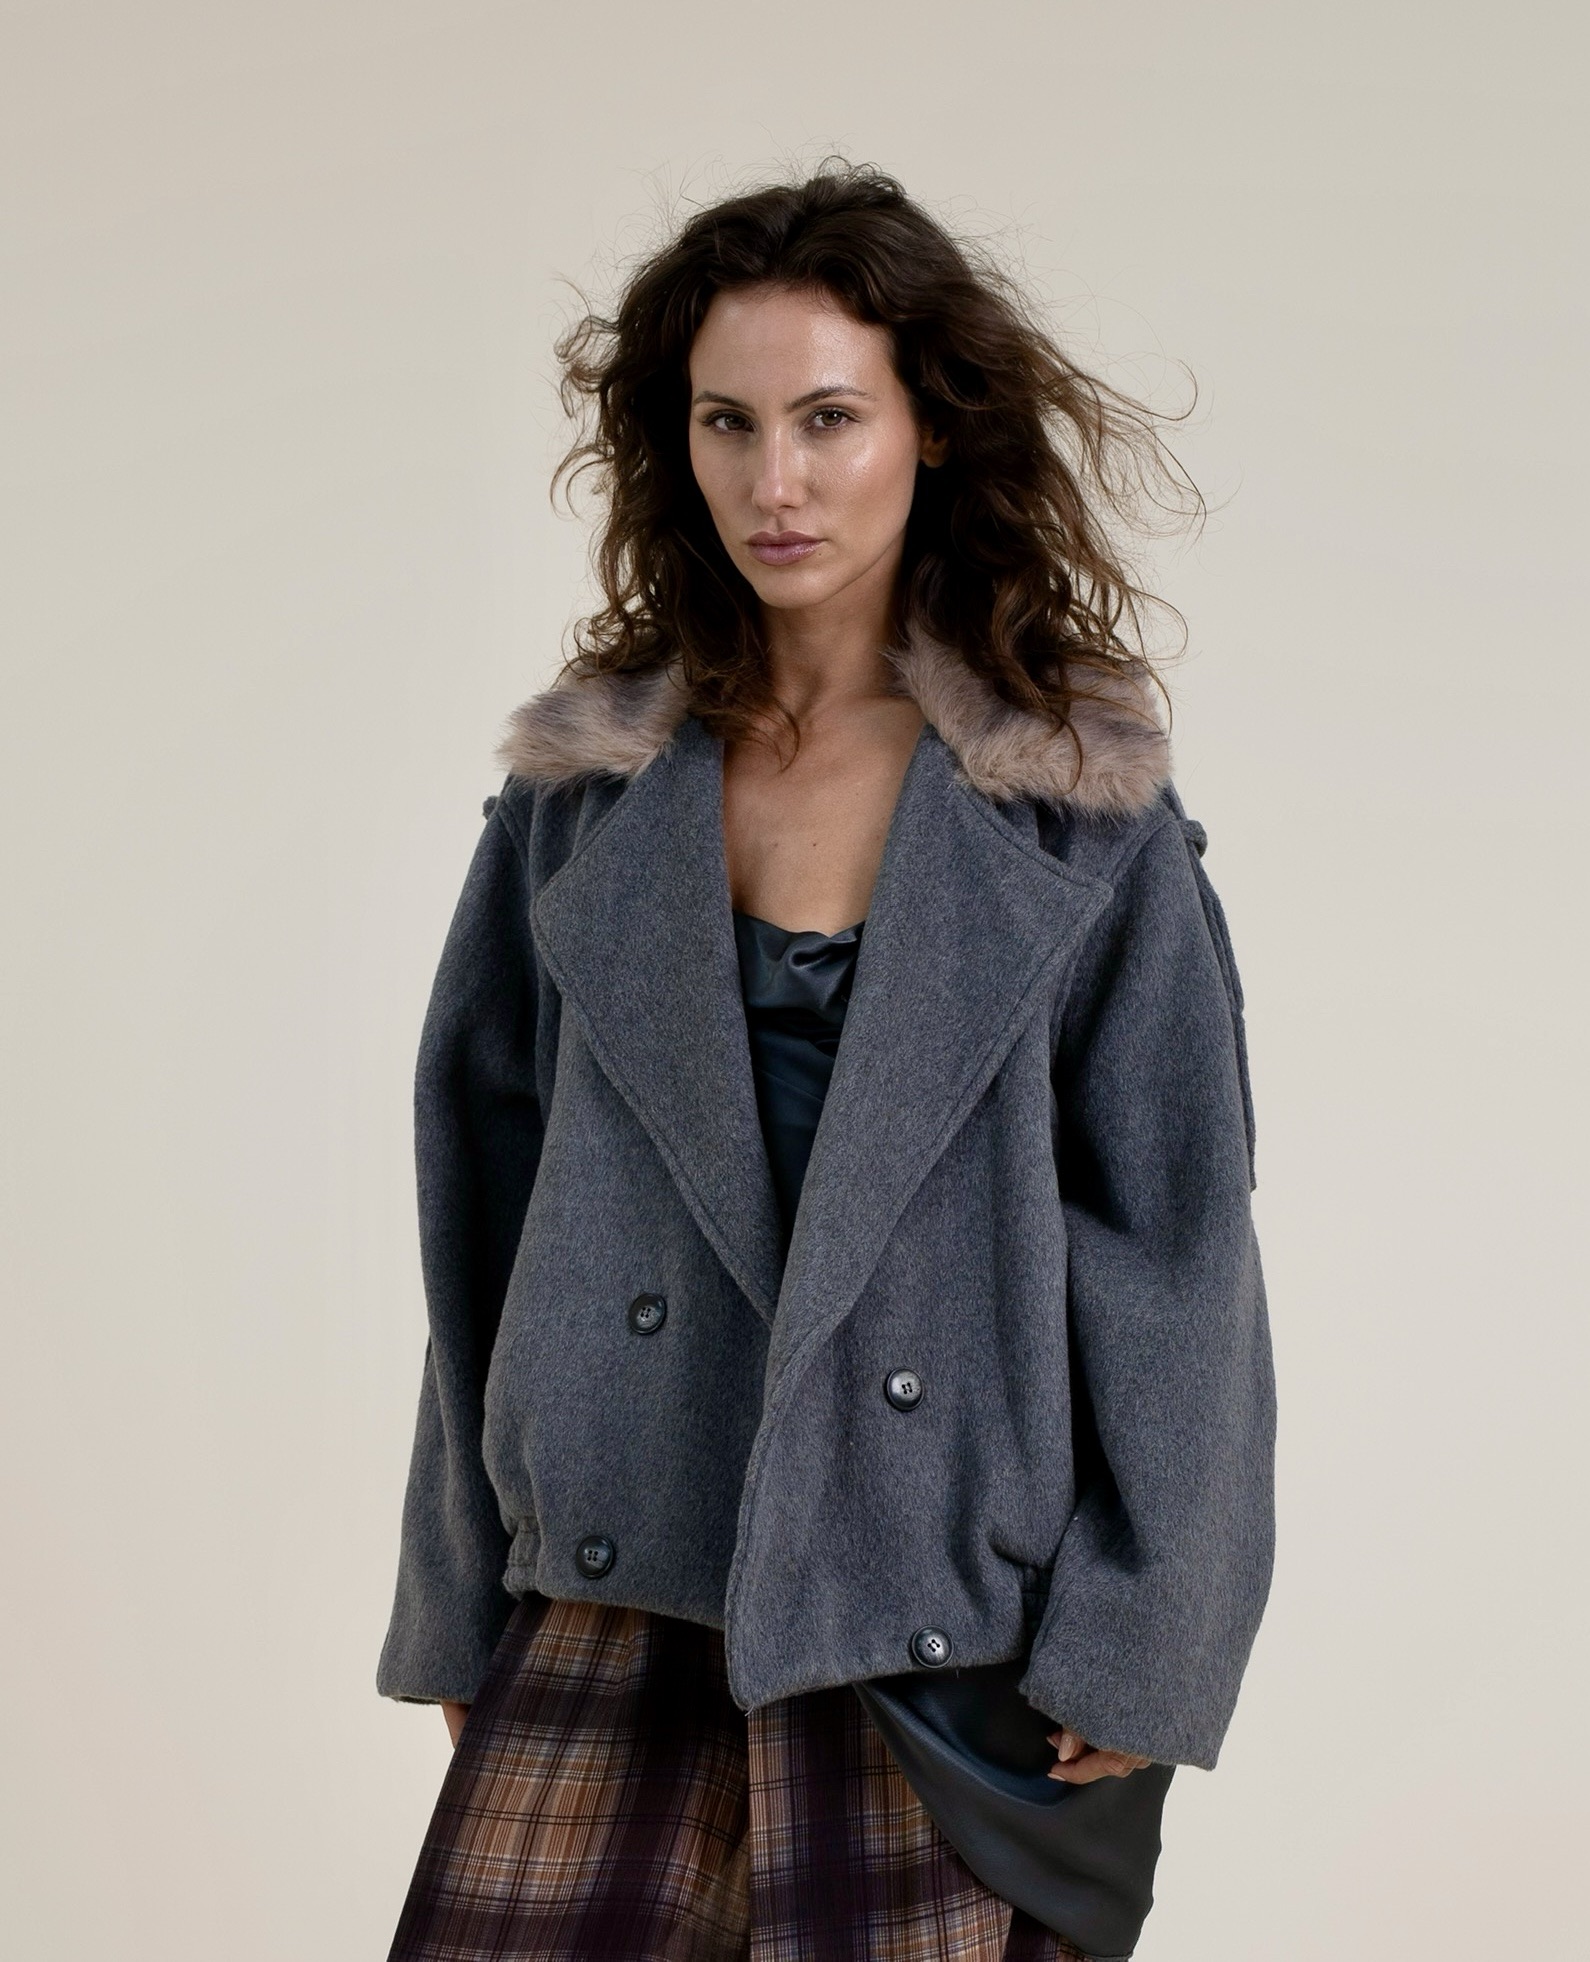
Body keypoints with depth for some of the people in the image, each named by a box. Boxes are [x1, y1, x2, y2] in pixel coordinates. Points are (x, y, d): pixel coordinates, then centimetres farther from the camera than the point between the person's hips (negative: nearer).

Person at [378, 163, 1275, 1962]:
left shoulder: (1082, 811, -2)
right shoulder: (584, 788, 6)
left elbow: (1170, 1232, -1)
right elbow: (484, 1188, 9)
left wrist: (1134, 1642, -4)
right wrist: (460, 1605, 8)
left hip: (934, 1610, -2)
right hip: (615, 1578, 3)